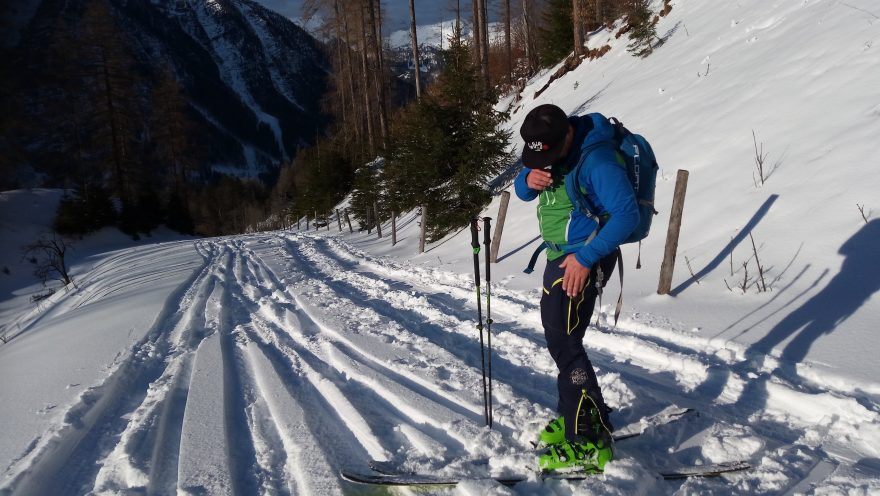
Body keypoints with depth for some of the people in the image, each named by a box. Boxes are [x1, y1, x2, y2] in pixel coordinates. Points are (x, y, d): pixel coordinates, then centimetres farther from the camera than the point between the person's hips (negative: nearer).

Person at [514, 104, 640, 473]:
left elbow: (627, 214, -25)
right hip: (561, 255, 9)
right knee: (559, 338, 16)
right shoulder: (548, 150, 4)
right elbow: (523, 191, 13)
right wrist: (528, 180, -12)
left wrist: (585, 257, -27)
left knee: (563, 343, -11)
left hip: (583, 260, -9)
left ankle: (589, 441, -3)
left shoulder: (596, 159, -23)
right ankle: (576, 414, 33)